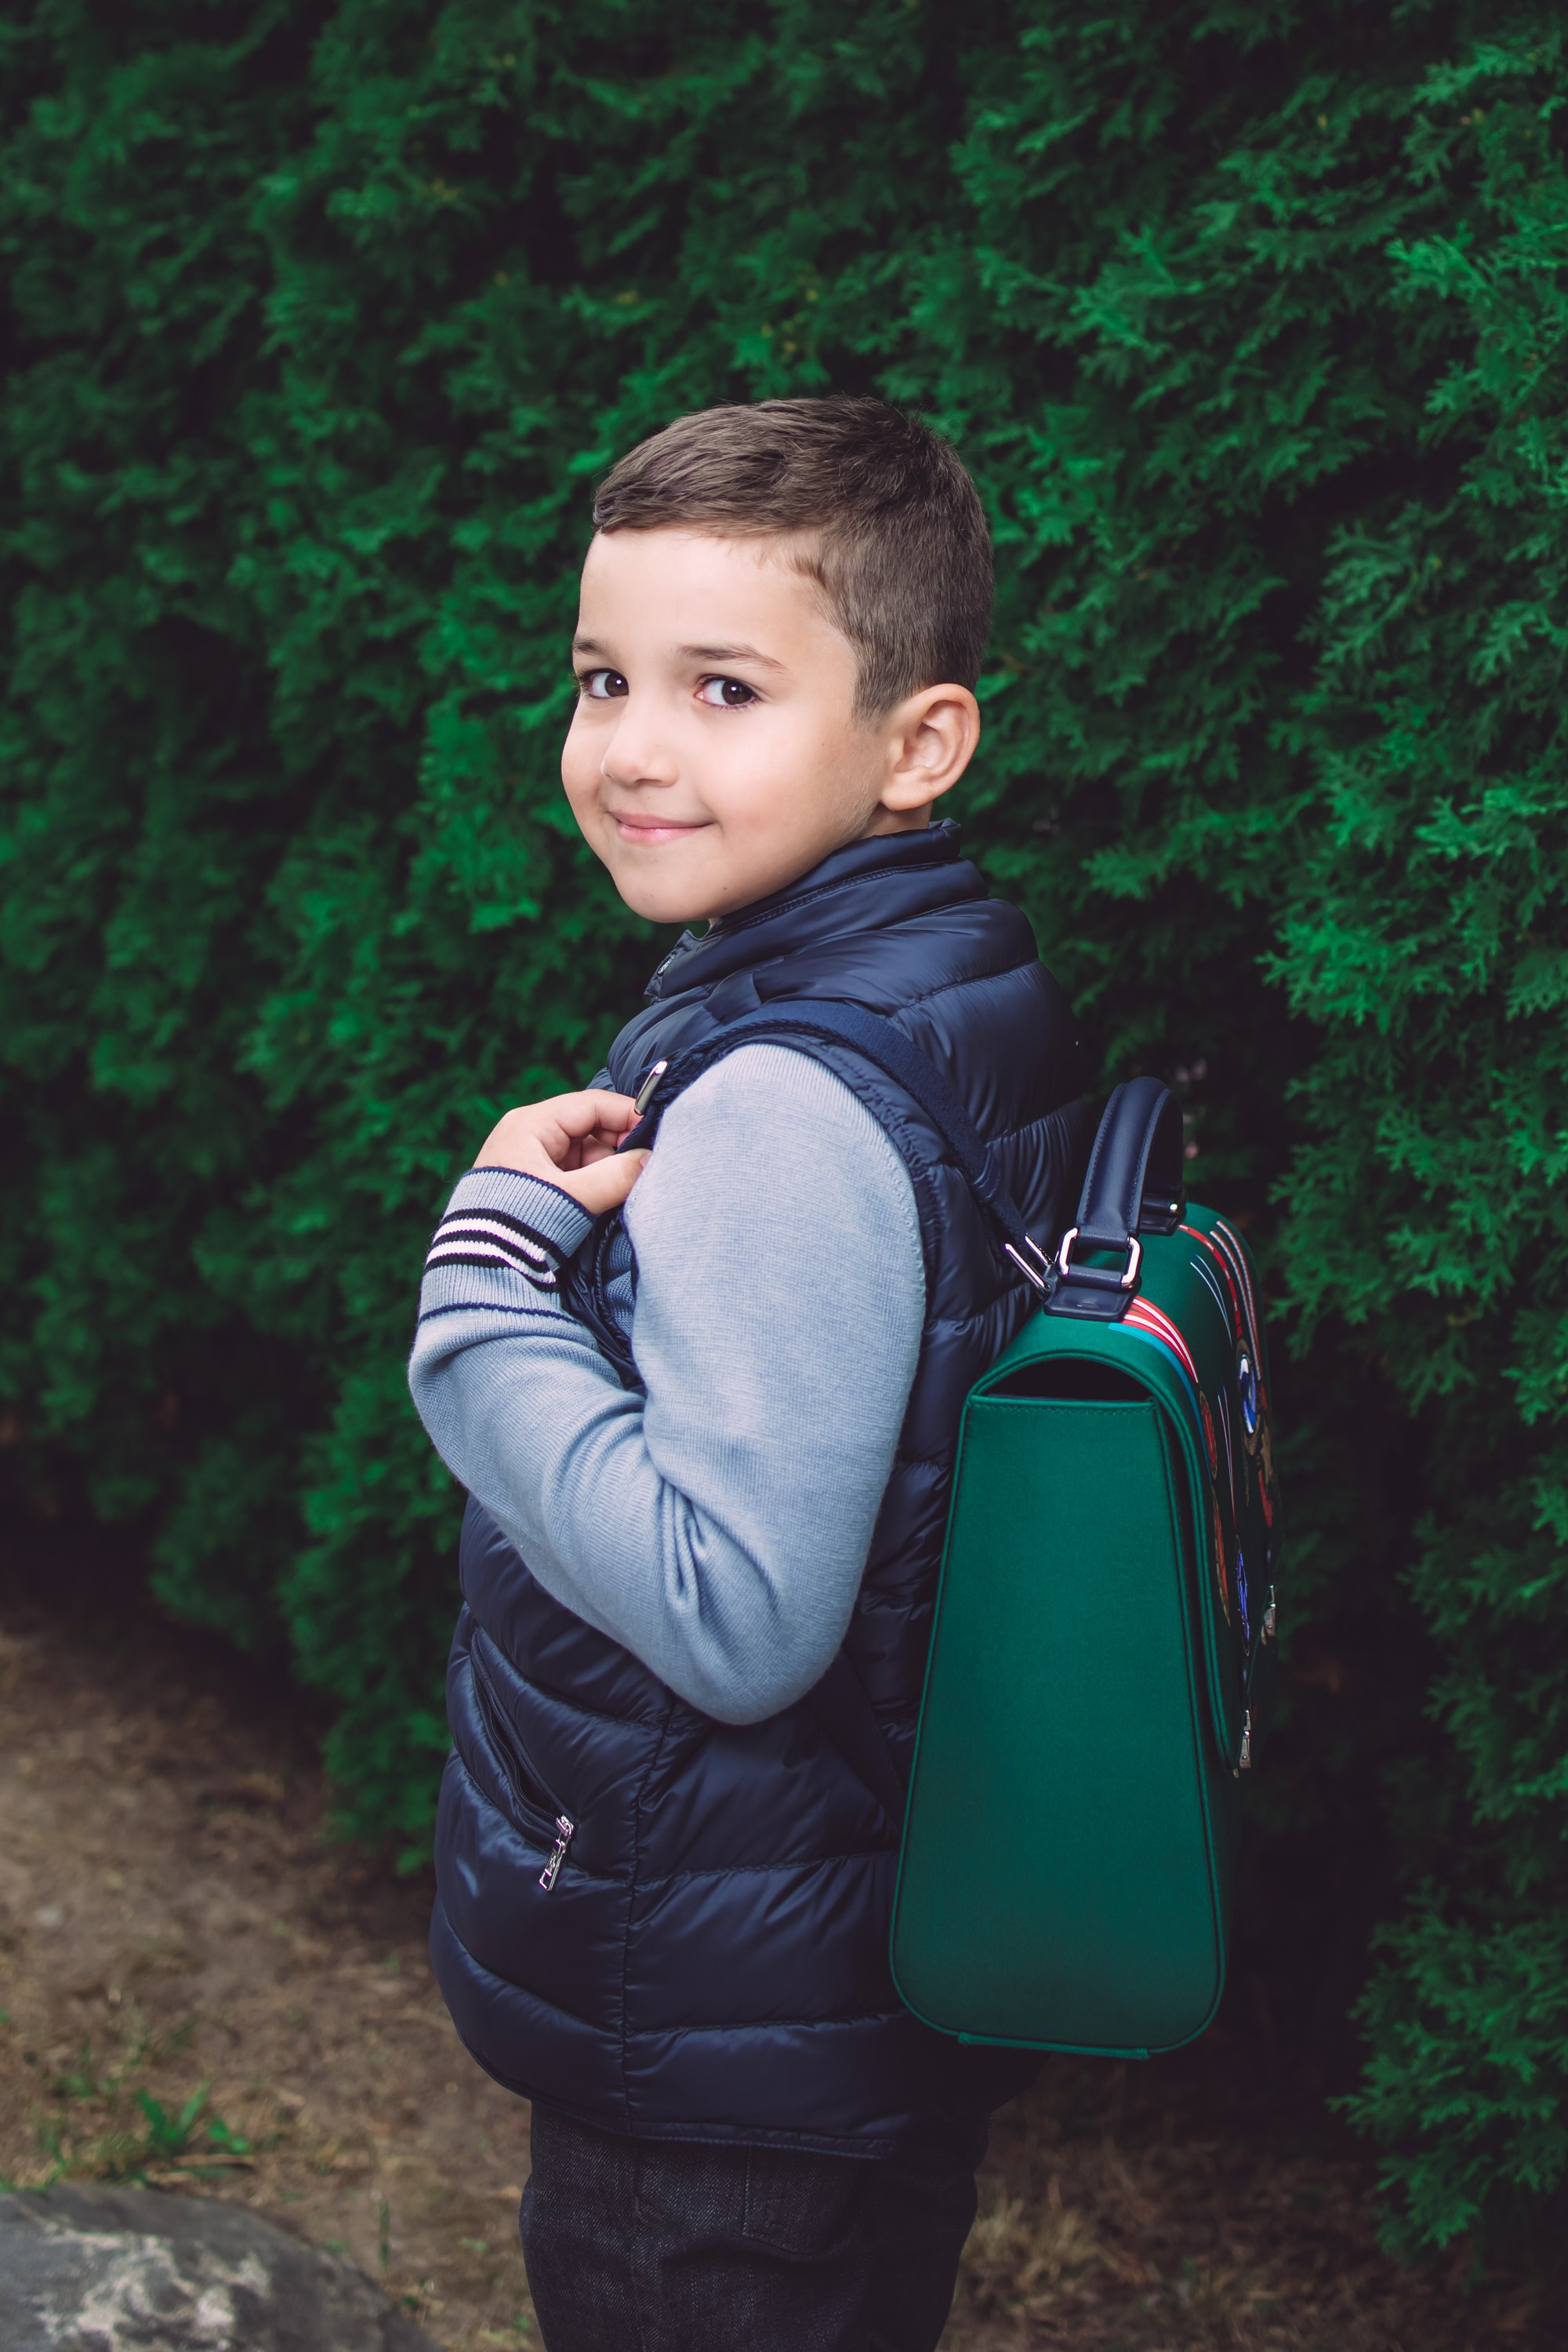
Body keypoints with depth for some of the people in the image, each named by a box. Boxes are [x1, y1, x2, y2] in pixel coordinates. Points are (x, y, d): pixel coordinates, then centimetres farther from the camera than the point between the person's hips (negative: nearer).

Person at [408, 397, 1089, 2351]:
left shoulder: (779, 1113, -27)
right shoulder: (979, 998, 2)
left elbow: (737, 1620, -29)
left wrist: (489, 1280, -23)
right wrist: (596, 1236, 2)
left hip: (719, 2062, -9)